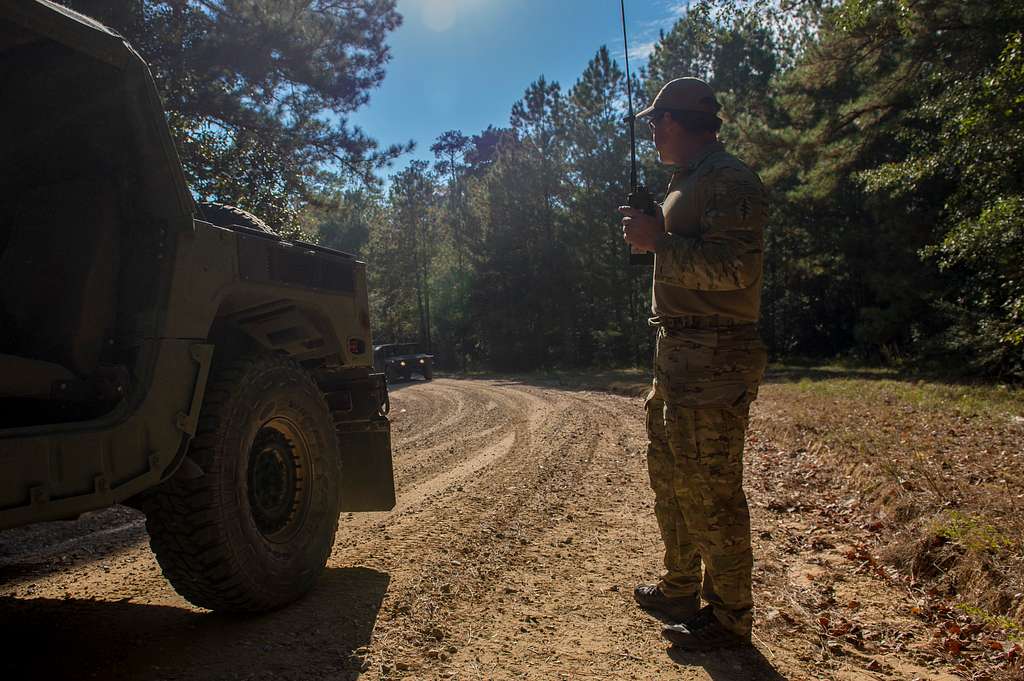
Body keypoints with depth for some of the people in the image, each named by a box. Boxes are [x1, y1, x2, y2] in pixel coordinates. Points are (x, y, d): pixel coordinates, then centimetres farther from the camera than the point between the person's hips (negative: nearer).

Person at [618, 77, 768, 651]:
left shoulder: (731, 181, -13)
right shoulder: (687, 184, 20)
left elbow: (733, 268, -24)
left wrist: (657, 238, -20)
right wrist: (651, 235, 15)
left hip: (714, 363, -11)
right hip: (678, 357, 11)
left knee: (710, 492, -3)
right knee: (670, 478, 19)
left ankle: (730, 617, 13)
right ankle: (681, 590, 36)